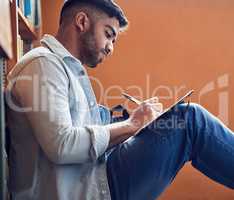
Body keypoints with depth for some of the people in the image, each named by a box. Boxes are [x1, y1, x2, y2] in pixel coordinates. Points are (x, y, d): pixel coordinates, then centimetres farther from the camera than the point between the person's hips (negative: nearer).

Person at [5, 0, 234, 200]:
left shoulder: (69, 68, 21)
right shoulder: (42, 64, -11)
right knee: (189, 120, -11)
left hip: (91, 179, 10)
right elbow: (61, 146, -24)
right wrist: (131, 125, -13)